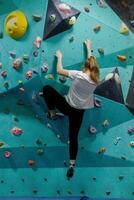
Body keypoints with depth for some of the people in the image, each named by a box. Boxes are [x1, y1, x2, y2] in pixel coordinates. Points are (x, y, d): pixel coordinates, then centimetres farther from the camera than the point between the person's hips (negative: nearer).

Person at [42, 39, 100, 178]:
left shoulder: (79, 75, -20)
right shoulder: (95, 79, -3)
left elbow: (59, 71, -11)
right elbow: (91, 61, 15)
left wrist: (59, 57, 6)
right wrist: (88, 47, 28)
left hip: (67, 106, -5)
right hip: (79, 111, 5)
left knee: (47, 88, 9)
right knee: (73, 137, 16)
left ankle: (52, 113, 20)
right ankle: (72, 165, 15)